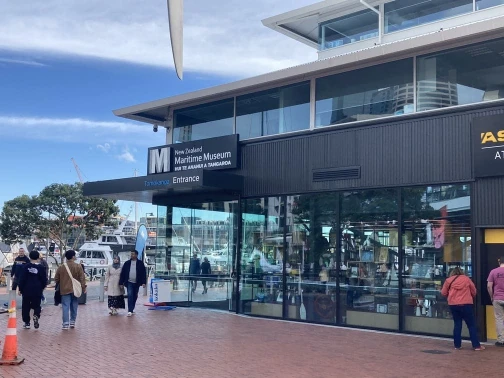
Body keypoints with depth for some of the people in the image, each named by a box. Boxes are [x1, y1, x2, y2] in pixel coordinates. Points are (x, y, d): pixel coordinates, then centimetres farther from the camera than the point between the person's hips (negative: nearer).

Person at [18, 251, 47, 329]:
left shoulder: (26, 267, -4)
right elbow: (44, 280, -1)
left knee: (26, 306, 11)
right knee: (36, 305, 12)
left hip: (27, 290, 0)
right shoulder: (41, 268, -4)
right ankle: (36, 315, -17)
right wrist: (42, 287, 17)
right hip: (37, 291, 0)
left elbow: (22, 279, -4)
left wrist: (20, 289, 5)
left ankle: (26, 323, 12)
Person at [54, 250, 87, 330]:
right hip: (75, 290, 0)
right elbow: (82, 278, -7)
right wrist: (84, 288, 1)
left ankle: (65, 323, -9)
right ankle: (72, 322, 19)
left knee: (65, 307, 0)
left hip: (65, 290, 0)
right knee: (74, 307, 13)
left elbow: (56, 279, 6)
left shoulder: (61, 267, -1)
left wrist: (60, 285, 24)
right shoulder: (78, 266, -6)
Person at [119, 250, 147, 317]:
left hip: (136, 283, 1)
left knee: (134, 296, 10)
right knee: (130, 295, -14)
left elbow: (144, 273, 0)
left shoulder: (140, 263, 1)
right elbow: (122, 273, 4)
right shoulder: (127, 263, 3)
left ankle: (132, 309, 26)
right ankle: (130, 311, -17)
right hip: (129, 282, -1)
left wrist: (143, 282, -8)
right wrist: (121, 283, 0)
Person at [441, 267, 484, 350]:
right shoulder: (467, 278, 5)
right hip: (466, 304, -1)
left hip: (453, 305, 2)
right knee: (471, 325, 4)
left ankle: (457, 345, 12)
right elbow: (474, 292, 11)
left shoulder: (448, 280, 5)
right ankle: (476, 345, 3)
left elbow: (443, 293, 9)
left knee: (457, 324, 11)